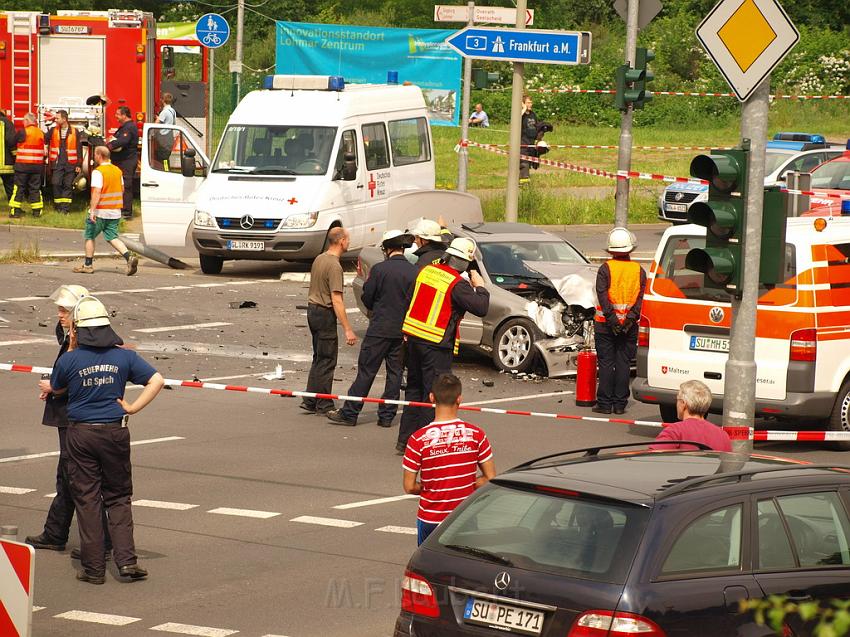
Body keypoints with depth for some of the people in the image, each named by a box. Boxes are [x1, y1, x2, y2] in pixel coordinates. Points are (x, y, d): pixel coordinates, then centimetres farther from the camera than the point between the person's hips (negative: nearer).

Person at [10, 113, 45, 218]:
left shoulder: (22, 132, -11)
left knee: (19, 188, 2)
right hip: (37, 165, 4)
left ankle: (16, 210, 0)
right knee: (35, 188, 10)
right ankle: (37, 211, 10)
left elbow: (12, 143, 0)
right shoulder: (41, 133, 6)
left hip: (23, 165, -4)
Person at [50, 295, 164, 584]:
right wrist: (133, 408, -2)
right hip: (115, 432, 1)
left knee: (87, 499, 5)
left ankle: (93, 568, 5)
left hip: (81, 433, -1)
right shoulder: (124, 356, -3)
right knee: (118, 497, 11)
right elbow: (157, 380, -8)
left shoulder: (70, 359, -9)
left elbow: (57, 389, 11)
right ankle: (126, 560, 0)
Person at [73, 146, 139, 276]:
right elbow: (121, 190, 17)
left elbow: (97, 192, -22)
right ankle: (129, 257, -15)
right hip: (115, 212, 6)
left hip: (101, 212, -6)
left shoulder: (98, 172, -14)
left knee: (89, 236, 10)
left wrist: (92, 210, -24)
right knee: (112, 237, 7)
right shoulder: (117, 171, 9)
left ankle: (88, 265, 14)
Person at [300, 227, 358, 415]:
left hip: (312, 309, 9)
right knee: (326, 361, -1)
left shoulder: (319, 259, 9)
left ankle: (310, 402, 16)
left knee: (319, 359, 15)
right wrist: (348, 329, -23)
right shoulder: (334, 266, -20)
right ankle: (324, 405, 4)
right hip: (325, 314, -9)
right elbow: (337, 300, -23)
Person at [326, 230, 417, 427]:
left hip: (379, 329, -3)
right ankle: (387, 415, 13)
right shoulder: (414, 272, -2)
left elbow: (367, 299, -5)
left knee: (366, 371, 0)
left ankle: (349, 414, 4)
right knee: (395, 373, 11)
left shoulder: (379, 269, -11)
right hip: (403, 331, 3)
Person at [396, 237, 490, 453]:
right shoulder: (458, 284, -15)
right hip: (437, 345, -7)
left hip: (414, 338, 7)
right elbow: (481, 308, -18)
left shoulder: (427, 270, 6)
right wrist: (480, 287, -3)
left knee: (414, 389, 17)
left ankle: (405, 440, 21)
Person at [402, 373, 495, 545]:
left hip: (430, 520, -1)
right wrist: (464, 487, 9)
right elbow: (490, 478, -3)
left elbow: (409, 487, -8)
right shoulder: (476, 435, -8)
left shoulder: (418, 440, -12)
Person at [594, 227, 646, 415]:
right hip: (630, 326, 2)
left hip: (606, 324, -2)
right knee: (624, 363, 7)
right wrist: (631, 318, -11)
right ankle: (620, 404, 7)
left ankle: (605, 403, 1)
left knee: (606, 363, 1)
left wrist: (611, 319, -16)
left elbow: (602, 295, -14)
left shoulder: (605, 269, -5)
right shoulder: (639, 271, 4)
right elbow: (641, 297, -5)